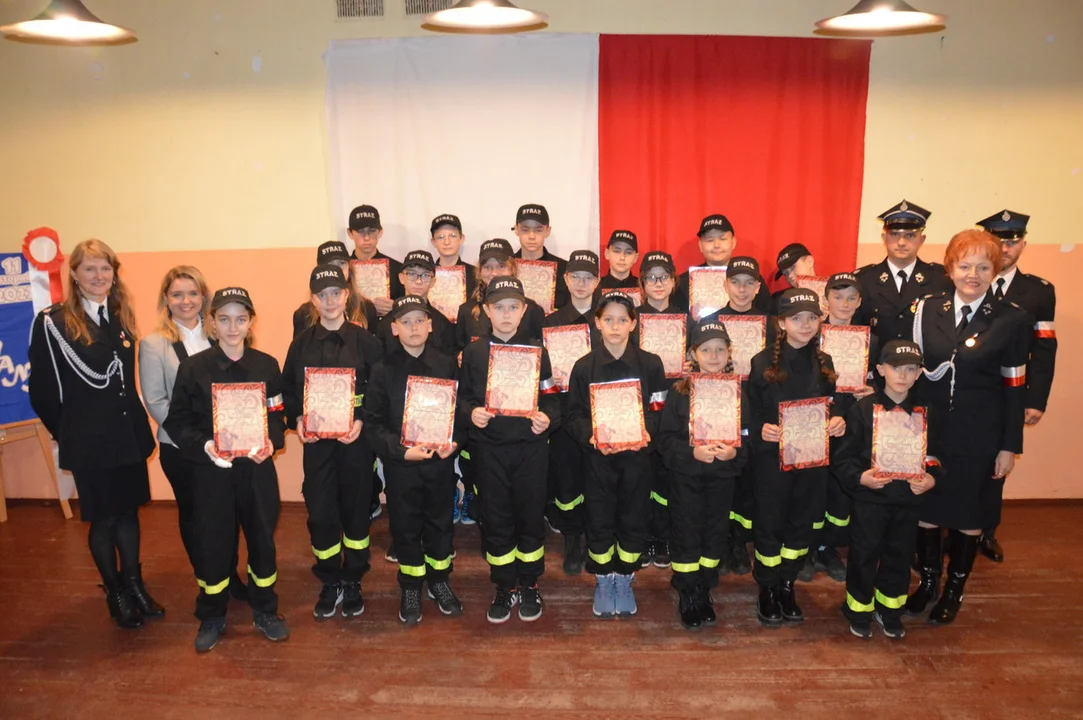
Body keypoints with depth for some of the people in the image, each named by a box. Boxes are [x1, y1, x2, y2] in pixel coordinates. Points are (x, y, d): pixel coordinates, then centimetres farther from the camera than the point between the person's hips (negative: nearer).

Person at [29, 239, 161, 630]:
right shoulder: (53, 323, -12)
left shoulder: (121, 317, 5)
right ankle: (115, 594, 29)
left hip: (129, 435, 5)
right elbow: (42, 392, -8)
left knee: (129, 512, 16)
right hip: (90, 442, -4)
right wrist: (67, 434, 0)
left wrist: (133, 422, 5)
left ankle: (134, 584, 33)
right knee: (103, 519, 10)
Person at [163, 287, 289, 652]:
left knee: (262, 537, 10)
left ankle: (265, 610, 29)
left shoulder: (267, 365, 0)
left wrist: (271, 441, -15)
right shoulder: (193, 367, -5)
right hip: (211, 469, -1)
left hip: (257, 467, 1)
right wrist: (203, 445, -20)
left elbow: (278, 416, 4)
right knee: (212, 541, 8)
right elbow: (177, 422, -3)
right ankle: (211, 617, 28)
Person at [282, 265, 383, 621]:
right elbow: (287, 389, 8)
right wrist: (297, 420, -8)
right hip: (316, 441, 2)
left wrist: (362, 422, -16)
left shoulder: (365, 340, -2)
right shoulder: (301, 343, 5)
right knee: (320, 513, 4)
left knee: (355, 510, 8)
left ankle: (352, 582, 26)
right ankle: (330, 583, 23)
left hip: (355, 439, -1)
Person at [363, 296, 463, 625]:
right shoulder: (383, 370, -4)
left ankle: (439, 580, 34)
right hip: (400, 463, -1)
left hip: (441, 460, 1)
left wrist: (454, 441, -12)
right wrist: (401, 450, -18)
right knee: (405, 526, 10)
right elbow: (373, 422, -6)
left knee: (440, 521, 14)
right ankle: (410, 587, 29)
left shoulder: (447, 365, 1)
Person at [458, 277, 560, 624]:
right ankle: (504, 587, 24)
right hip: (491, 447, 1)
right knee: (496, 519, 8)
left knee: (531, 516, 7)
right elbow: (462, 396, 7)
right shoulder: (474, 351, 4)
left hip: (531, 446, 0)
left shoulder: (537, 350, 3)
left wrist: (547, 418, -16)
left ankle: (529, 585, 26)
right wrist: (471, 412, -13)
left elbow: (551, 398, 3)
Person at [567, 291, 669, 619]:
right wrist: (590, 436, -17)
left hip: (636, 454, 1)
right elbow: (575, 413, 0)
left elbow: (659, 409, 0)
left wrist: (647, 432, -18)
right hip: (598, 455, 0)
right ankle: (603, 581, 26)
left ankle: (624, 579, 28)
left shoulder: (650, 364, 0)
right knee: (600, 519, 6)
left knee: (634, 519, 8)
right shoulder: (584, 366, 0)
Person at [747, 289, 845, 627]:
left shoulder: (824, 362, 6)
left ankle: (787, 585, 31)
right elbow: (750, 413, -4)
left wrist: (838, 421, -8)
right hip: (773, 456, -4)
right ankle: (767, 589, 24)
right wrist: (761, 430, -23)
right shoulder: (763, 363, -6)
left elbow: (834, 406, 13)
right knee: (769, 523, 6)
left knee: (802, 522, 13)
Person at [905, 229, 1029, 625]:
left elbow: (1015, 386, -4)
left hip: (980, 435, -1)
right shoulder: (927, 309, -1)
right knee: (925, 505, 10)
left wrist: (1010, 446, -4)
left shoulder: (1011, 319, -6)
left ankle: (954, 588, 32)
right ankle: (928, 580, 33)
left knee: (969, 511, 12)